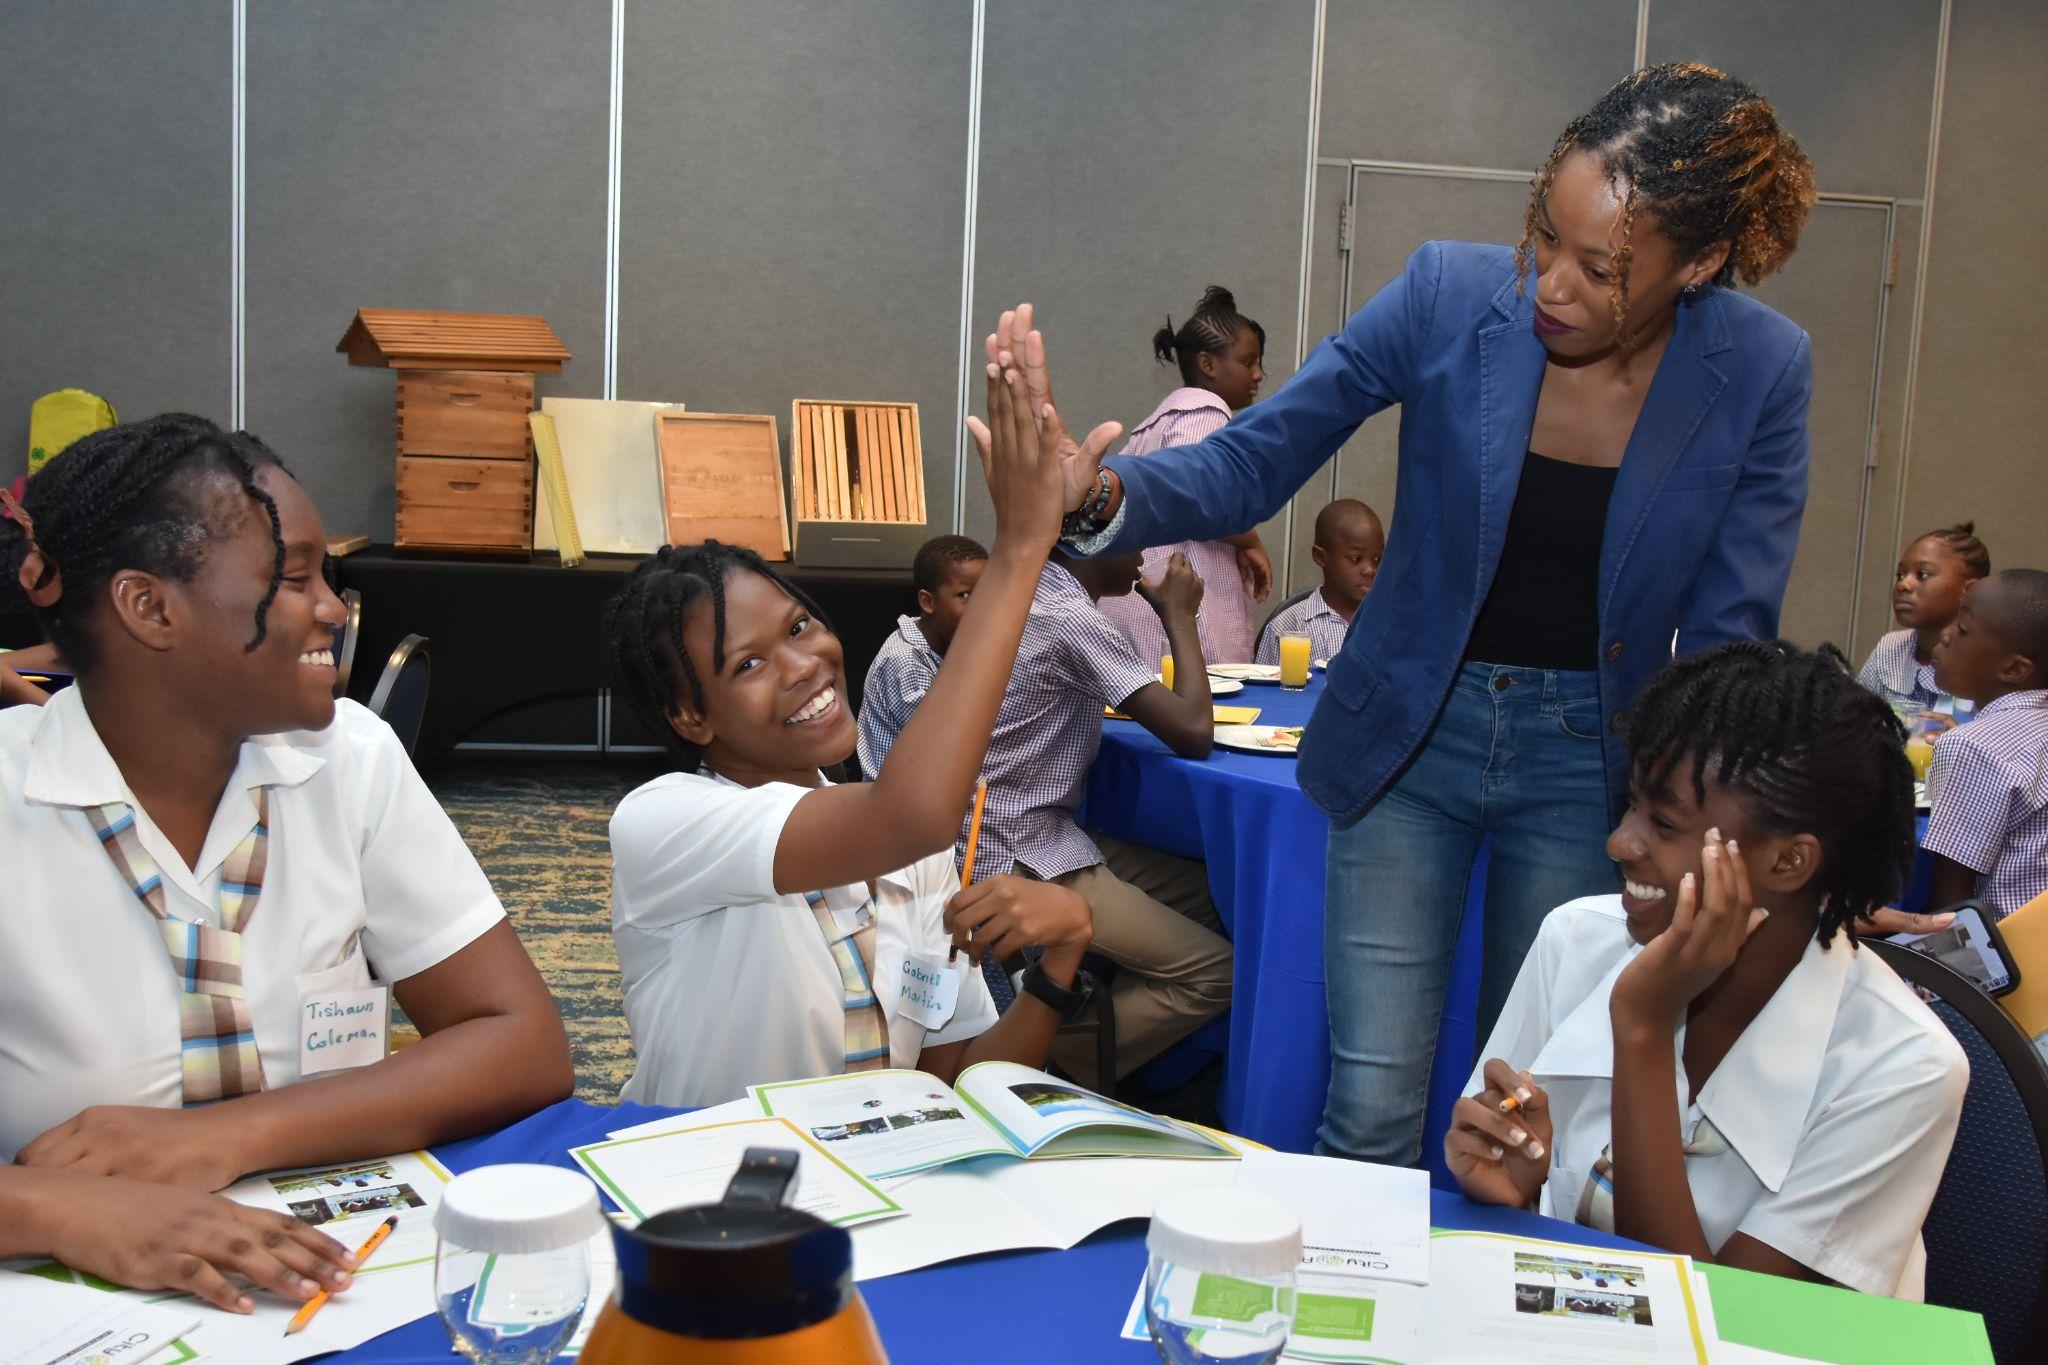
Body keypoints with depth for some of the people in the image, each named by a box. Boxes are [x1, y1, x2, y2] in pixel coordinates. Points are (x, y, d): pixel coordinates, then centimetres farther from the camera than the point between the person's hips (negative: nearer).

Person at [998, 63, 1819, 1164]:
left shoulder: (1761, 370, -12)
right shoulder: (1451, 295, -14)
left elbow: (1725, 648, -7)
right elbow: (1248, 464, -11)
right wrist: (1098, 498, -31)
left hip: (1587, 757, 1)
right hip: (1410, 736, 0)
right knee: (1372, 1108, -1)